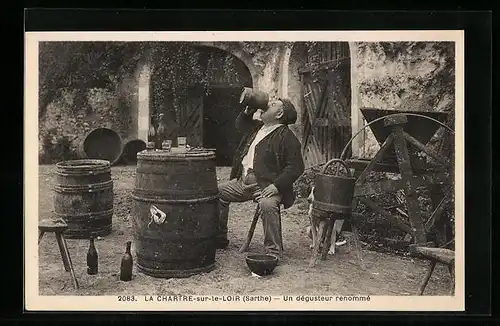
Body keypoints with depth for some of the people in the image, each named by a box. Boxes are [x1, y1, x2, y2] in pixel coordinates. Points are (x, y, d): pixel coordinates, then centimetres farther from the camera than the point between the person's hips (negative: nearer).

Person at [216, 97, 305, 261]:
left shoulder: (287, 137, -9)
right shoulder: (257, 126, 17)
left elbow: (296, 167, -14)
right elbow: (240, 124, 39)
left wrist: (276, 186, -24)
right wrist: (248, 111, 17)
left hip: (266, 185, -9)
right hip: (243, 182, 9)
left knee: (267, 204, -37)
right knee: (218, 192, 7)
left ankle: (273, 252, -26)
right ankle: (219, 239, 19)